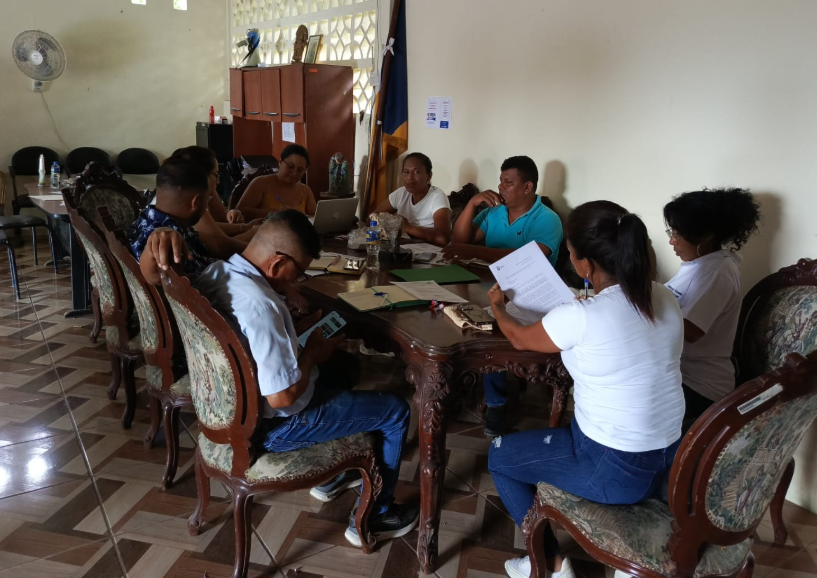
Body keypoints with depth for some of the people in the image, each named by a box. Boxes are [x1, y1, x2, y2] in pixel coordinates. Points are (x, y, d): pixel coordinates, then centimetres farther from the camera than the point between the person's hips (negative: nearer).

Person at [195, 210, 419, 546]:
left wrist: (298, 335, 3)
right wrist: (313, 353, -13)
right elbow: (283, 397, -28)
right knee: (396, 412, 4)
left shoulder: (215, 272, -6)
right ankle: (373, 517, 21)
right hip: (272, 424, -9)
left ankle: (332, 476, 41)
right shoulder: (259, 305, -34)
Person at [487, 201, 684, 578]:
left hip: (616, 471, -7)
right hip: (670, 460, 7)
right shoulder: (665, 298, -6)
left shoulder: (580, 317, -24)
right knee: (561, 432, 32)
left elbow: (520, 339, -3)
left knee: (499, 456, 15)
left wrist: (497, 306, 16)